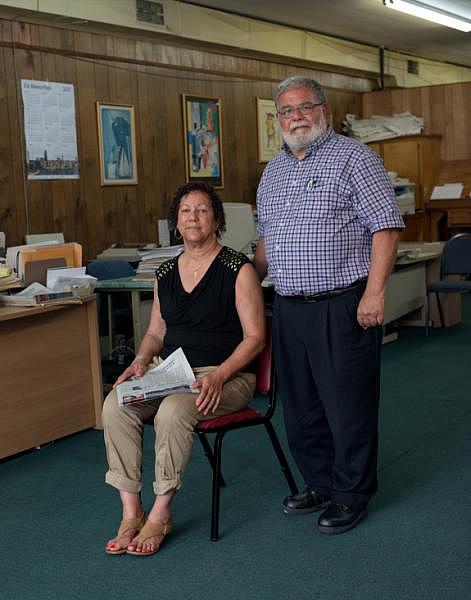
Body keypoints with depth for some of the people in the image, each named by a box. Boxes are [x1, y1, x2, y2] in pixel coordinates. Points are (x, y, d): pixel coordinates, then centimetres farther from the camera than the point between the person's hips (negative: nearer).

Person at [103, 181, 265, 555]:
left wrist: (218, 376, -20)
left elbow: (254, 337, -7)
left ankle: (160, 514, -16)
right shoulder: (166, 274, 14)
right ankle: (131, 512, -16)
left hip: (226, 374, -5)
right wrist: (141, 361, -1)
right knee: (115, 405, -23)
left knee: (173, 411, -35)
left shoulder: (238, 270, -3)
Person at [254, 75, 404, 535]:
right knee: (300, 405, 14)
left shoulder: (353, 158, -5)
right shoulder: (272, 172, 16)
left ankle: (350, 495, 15)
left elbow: (386, 226, -11)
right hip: (288, 308, 7)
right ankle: (319, 484, 29)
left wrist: (374, 292, -18)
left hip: (342, 307, -7)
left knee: (348, 404, 1)